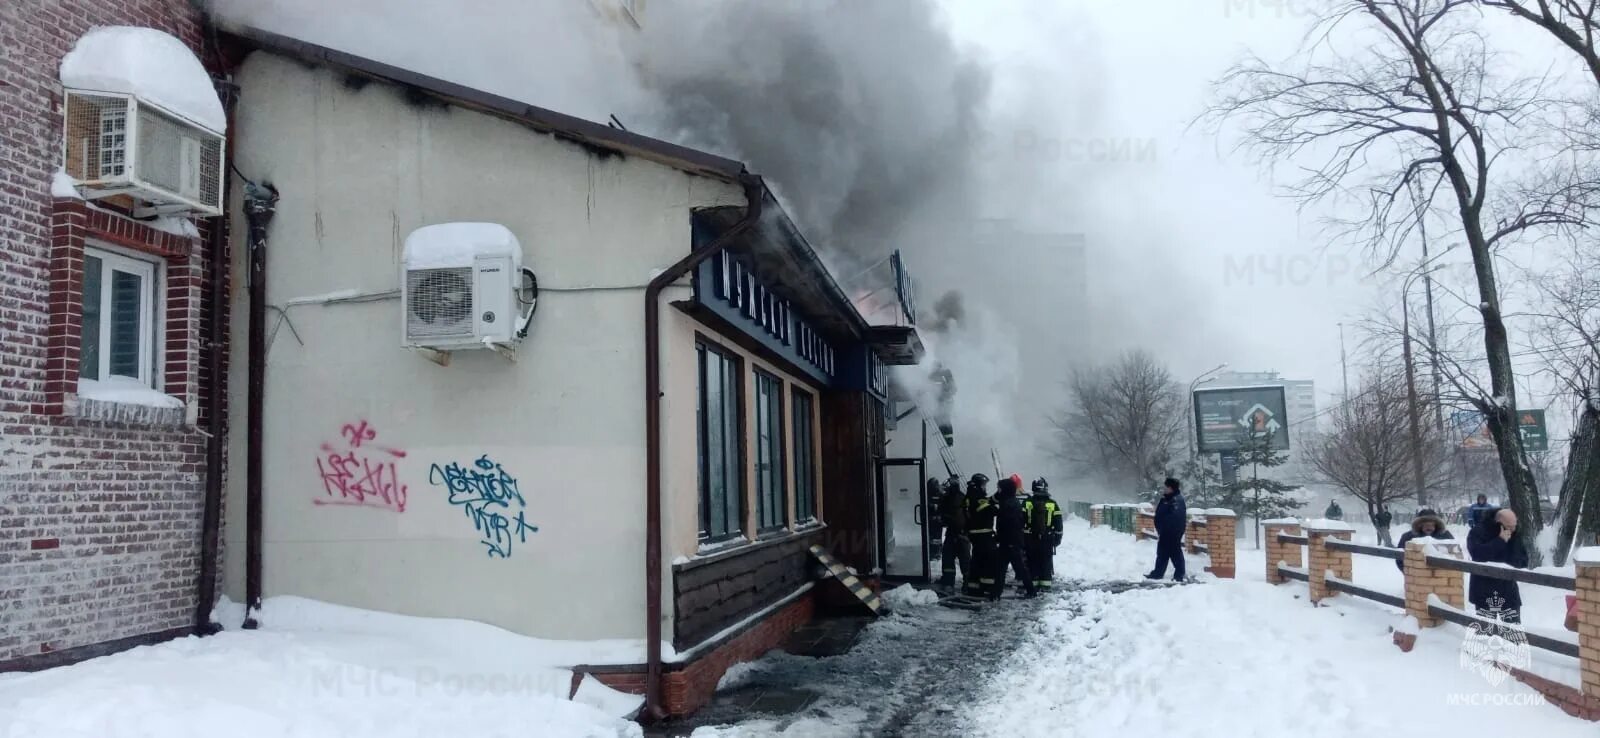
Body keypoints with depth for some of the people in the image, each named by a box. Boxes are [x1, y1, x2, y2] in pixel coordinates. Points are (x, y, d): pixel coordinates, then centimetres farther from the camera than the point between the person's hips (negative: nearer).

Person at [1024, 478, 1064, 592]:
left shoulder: (1027, 503, -3)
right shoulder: (1053, 504, -2)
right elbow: (1058, 523, 1)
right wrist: (1058, 537, 9)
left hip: (1030, 538, 0)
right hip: (1048, 539, 0)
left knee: (1032, 561, 7)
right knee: (1046, 561, 8)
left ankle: (1033, 583, 7)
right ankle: (1045, 583, 7)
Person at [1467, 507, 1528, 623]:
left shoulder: (1515, 536, 3)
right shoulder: (1478, 533, -13)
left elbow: (1523, 561, 7)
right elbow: (1477, 554, -30)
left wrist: (1508, 562, -15)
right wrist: (1500, 541, -28)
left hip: (1508, 590, 4)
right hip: (1484, 591, -4)